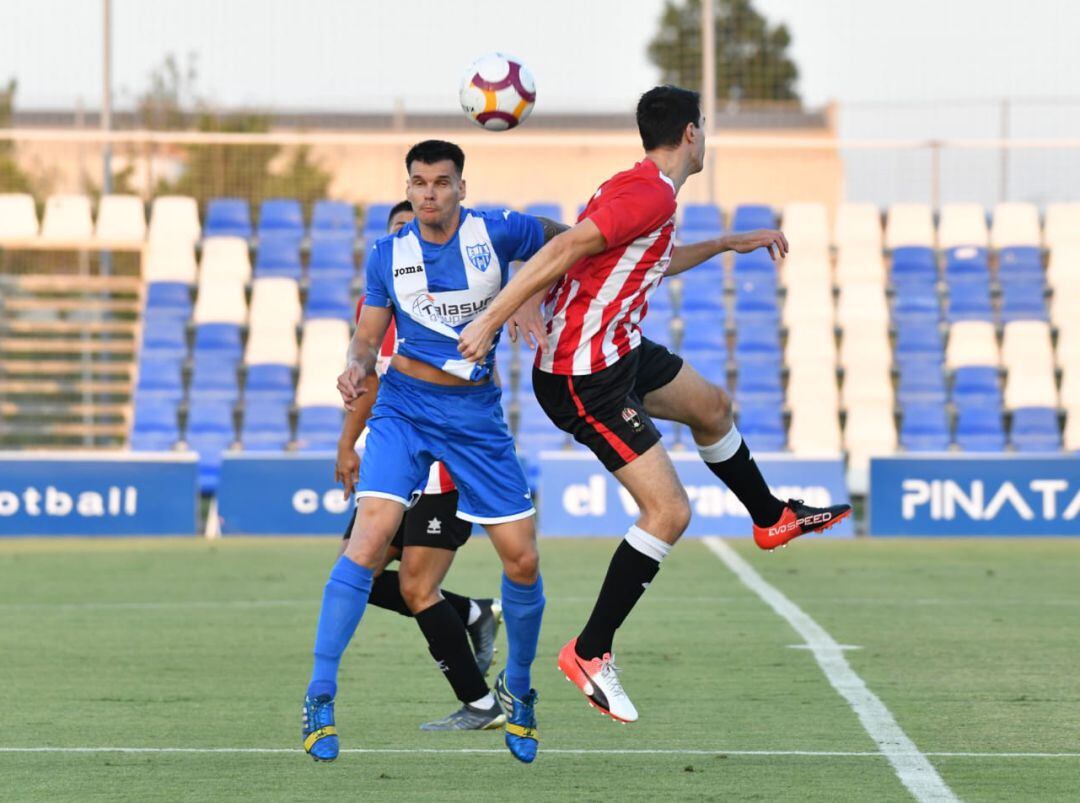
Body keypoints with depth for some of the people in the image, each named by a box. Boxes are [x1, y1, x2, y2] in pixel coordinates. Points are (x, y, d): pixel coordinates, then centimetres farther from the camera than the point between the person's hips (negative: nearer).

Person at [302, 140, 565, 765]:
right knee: (373, 532, -21)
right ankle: (320, 696, -18)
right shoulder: (388, 255, 0)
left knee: (523, 559, -1)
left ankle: (517, 689, 26)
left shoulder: (497, 233, -6)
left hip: (478, 412, 1)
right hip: (406, 404, -1)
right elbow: (368, 338, 6)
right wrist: (358, 368, -14)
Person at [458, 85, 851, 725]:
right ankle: (590, 653, -6)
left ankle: (772, 519, 56)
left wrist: (729, 244, 34)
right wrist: (490, 322, -30)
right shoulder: (652, 194, -22)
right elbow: (563, 251, -28)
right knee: (670, 511, -13)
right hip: (585, 380, -11)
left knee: (712, 406, 31)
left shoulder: (644, 189, 9)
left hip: (619, 353, 11)